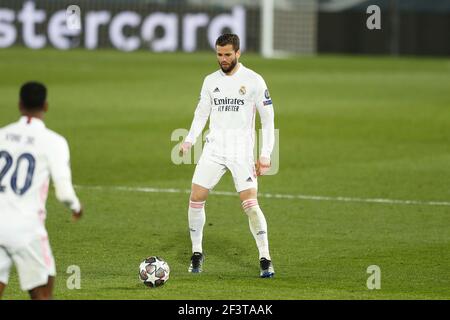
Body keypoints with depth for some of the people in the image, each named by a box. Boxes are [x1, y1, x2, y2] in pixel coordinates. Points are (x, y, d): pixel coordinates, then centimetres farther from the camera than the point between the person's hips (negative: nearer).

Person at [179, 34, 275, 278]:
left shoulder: (254, 81, -4)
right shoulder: (210, 81, 8)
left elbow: (267, 118, -2)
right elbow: (201, 113, 14)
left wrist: (265, 155, -8)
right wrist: (189, 140, -3)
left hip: (242, 152, -4)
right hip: (213, 150, 4)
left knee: (250, 204, -13)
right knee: (196, 198, -4)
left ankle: (265, 260, -6)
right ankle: (197, 253, 13)